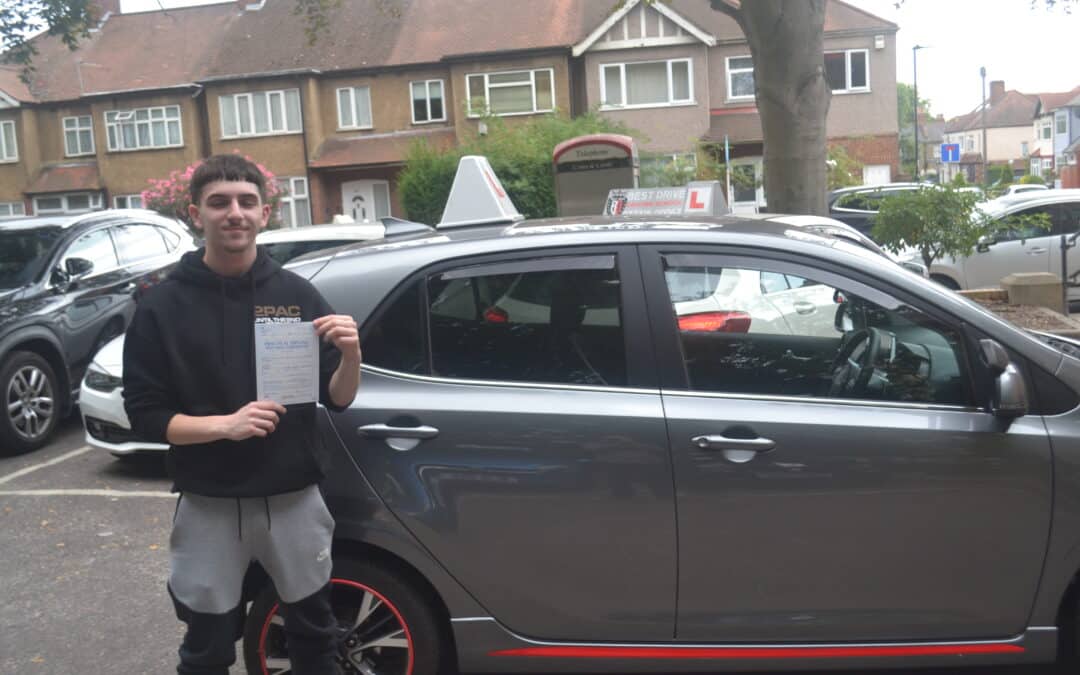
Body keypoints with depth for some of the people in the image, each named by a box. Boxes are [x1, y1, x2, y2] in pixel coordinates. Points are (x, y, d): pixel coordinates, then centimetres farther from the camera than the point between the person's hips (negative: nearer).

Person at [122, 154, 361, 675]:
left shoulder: (297, 294, -1)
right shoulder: (163, 305, -4)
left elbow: (337, 400, 1)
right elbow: (145, 414, -5)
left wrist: (351, 356, -20)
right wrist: (224, 424, -21)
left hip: (295, 500, 2)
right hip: (208, 507, -1)